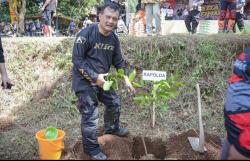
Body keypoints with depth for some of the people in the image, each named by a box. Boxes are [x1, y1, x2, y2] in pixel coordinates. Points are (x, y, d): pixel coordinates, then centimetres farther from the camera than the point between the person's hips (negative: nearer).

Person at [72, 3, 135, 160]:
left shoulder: (114, 38, 0)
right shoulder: (86, 34, -22)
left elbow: (119, 61, 10)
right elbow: (77, 60, -22)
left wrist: (126, 80, 2)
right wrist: (94, 77, -26)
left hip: (102, 80, 8)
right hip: (85, 81, -7)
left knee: (114, 102, 20)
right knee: (90, 115, -3)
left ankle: (112, 128, 48)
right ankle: (91, 148, 17)